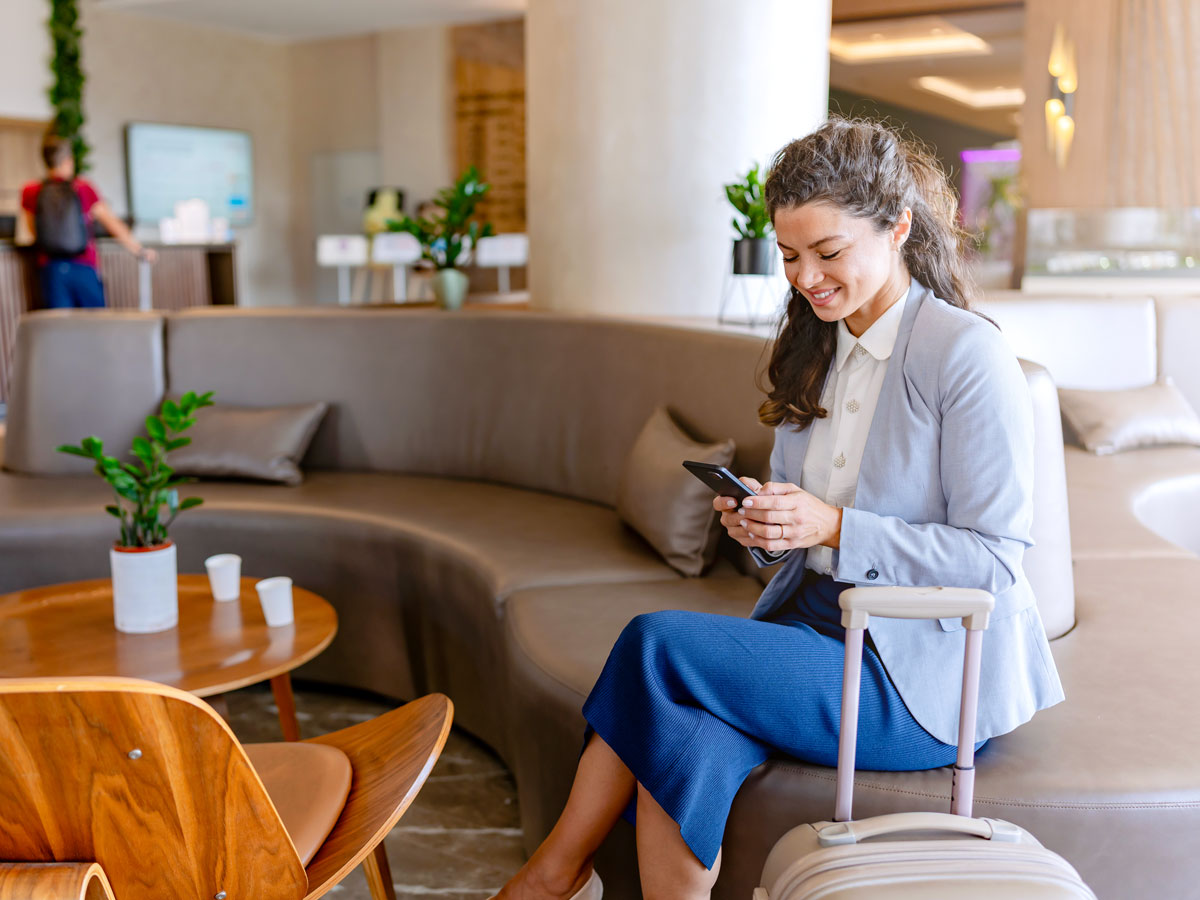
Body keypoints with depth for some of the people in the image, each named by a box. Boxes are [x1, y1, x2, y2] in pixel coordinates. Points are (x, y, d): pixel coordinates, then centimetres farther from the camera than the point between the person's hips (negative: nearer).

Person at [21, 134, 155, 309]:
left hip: (51, 269, 2)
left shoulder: (30, 193, 3)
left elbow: (35, 233, 10)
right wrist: (140, 251, 6)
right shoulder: (83, 188, -3)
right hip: (84, 267, -2)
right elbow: (112, 223, -2)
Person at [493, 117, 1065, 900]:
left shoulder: (968, 354, -10)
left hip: (929, 676, -6)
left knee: (656, 643, -21)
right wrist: (765, 529, -6)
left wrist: (832, 526, -21)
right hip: (816, 626, 6)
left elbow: (994, 558, -13)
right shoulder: (816, 352, 13)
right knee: (683, 742, -26)